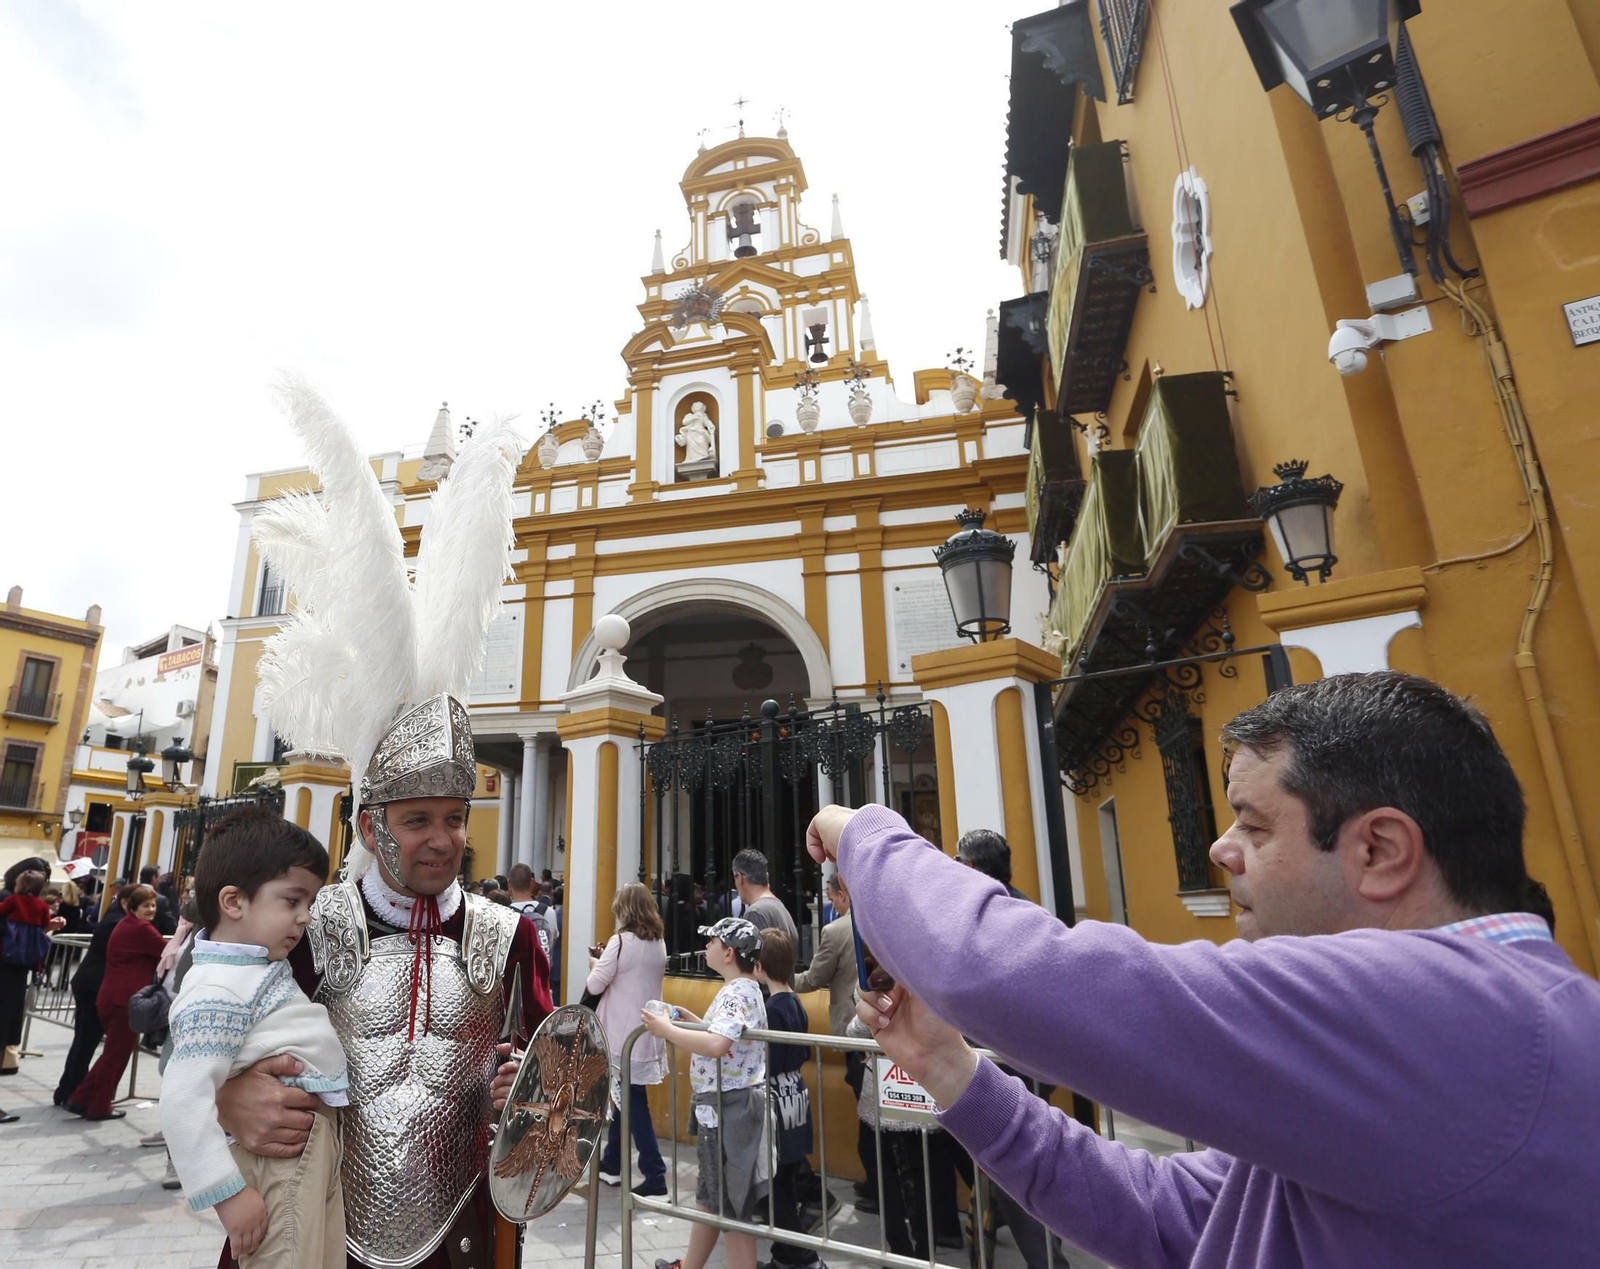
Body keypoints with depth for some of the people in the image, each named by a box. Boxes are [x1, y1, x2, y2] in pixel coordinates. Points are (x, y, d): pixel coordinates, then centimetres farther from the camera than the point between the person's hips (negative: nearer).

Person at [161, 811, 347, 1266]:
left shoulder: (264, 964, 9)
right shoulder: (218, 993, -21)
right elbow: (184, 1102, -24)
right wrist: (227, 1192, -23)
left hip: (319, 1144, 10)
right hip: (279, 1158, -10)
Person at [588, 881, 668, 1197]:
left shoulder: (621, 941, -17)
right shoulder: (659, 943, 5)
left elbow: (594, 985, -14)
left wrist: (596, 964, 5)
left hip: (624, 1034, -7)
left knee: (633, 1102, 0)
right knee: (625, 1097, 19)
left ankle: (654, 1174, 2)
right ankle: (611, 1163, 33)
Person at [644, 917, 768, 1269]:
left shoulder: (738, 992, -22)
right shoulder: (739, 989, 10)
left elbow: (716, 1045, -37)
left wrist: (667, 1030, -27)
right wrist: (693, 1021, 10)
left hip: (729, 1106, -11)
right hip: (720, 1105, 11)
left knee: (731, 1204, 3)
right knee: (708, 1193, 25)